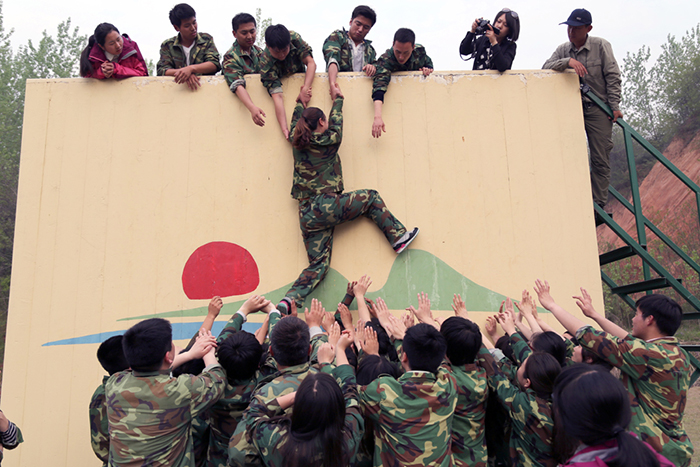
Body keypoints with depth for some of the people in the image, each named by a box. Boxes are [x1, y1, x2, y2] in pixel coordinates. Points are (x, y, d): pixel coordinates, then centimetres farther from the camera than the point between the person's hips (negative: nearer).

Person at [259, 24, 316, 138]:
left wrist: (305, 89, -46)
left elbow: (311, 63, -30)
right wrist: (284, 129, -51)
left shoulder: (294, 38, -29)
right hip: (282, 82, -1)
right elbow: (277, 96, -42)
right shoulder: (266, 64, -34)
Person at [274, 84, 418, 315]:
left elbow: (296, 122, 34)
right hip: (326, 207, -6)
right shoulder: (328, 142, -1)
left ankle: (288, 300, -10)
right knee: (370, 198, 13)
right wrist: (338, 99, 38)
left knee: (318, 264, 6)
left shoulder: (297, 142, 12)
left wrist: (301, 102, 50)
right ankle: (398, 237, 13)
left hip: (307, 216, 6)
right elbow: (336, 123, 21)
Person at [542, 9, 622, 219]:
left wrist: (614, 105, -12)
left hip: (598, 108, -2)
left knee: (600, 159, -2)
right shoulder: (563, 50, 7)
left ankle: (598, 206, 4)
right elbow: (546, 67, -9)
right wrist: (567, 61, -25)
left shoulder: (601, 46, -3)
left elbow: (613, 77, -5)